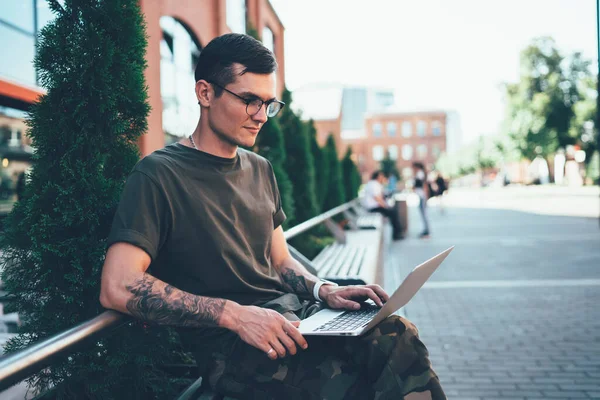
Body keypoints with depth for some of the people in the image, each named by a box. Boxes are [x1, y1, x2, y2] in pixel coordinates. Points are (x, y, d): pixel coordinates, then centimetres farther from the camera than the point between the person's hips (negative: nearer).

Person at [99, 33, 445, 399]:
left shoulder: (260, 169, 18)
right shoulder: (159, 176, -6)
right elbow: (118, 288, -17)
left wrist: (324, 290, 0)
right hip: (230, 344, -6)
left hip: (291, 313, 7)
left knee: (398, 336, -19)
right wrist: (234, 314, -23)